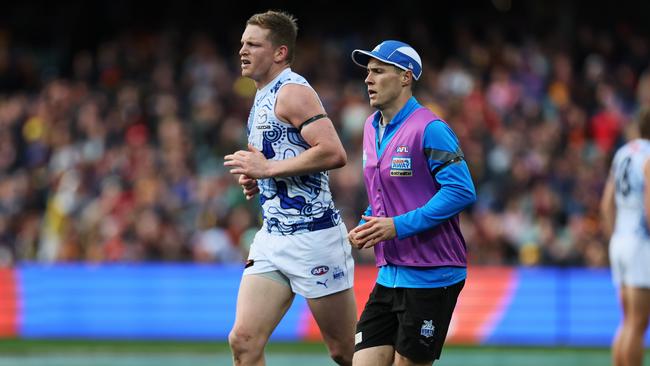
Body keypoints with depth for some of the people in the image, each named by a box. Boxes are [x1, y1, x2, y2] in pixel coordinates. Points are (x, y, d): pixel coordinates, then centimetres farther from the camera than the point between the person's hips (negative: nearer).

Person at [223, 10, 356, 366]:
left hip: (313, 237, -9)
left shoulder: (292, 92, -12)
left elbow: (333, 152, -24)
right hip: (272, 239, 9)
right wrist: (255, 178, 11)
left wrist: (267, 168, -19)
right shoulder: (263, 97, 17)